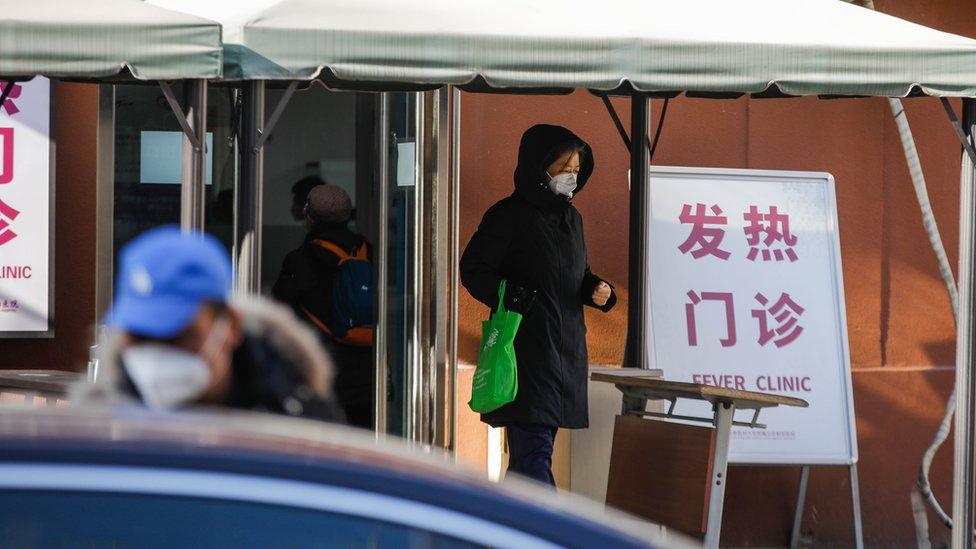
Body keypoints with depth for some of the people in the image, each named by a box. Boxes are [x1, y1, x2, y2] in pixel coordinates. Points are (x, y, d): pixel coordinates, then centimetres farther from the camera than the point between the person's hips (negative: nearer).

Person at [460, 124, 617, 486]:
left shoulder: (571, 218, 16)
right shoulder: (510, 215, -7)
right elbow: (473, 269, -9)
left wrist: (596, 290, 4)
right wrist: (513, 299, -22)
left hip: (567, 347, 8)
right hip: (526, 345, -8)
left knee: (528, 450, 10)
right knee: (534, 447, -13)